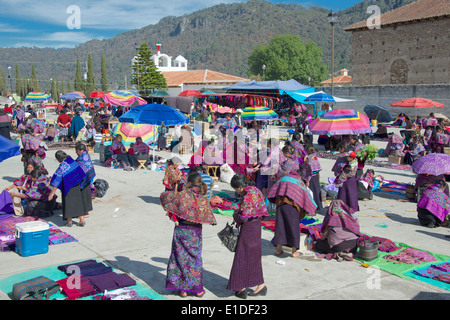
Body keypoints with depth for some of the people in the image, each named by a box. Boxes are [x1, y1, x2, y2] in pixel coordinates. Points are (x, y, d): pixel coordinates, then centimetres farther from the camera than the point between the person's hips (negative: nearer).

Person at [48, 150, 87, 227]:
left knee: (68, 203, 7)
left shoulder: (62, 167, -21)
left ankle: (69, 221, 16)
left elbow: (57, 181, -19)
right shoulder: (72, 160, -2)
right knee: (78, 201, 13)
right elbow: (80, 171, 10)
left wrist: (52, 193, -14)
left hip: (68, 188, -6)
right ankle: (82, 220, 17)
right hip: (77, 185, 6)